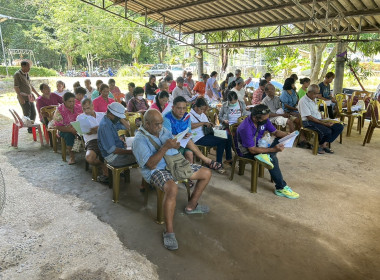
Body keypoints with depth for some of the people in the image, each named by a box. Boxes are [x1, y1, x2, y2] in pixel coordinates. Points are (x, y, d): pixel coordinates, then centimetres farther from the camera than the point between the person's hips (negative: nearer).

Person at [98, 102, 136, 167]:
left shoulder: (112, 121, 7)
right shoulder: (105, 126, -22)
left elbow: (127, 126, 17)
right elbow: (112, 150, -25)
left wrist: (121, 119, 0)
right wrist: (130, 152, -24)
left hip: (118, 150, 10)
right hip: (113, 157, -10)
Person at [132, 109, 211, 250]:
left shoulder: (164, 130, 11)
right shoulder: (140, 139, -12)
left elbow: (175, 146, 16)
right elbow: (151, 164, -21)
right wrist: (165, 147, -27)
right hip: (157, 170, -8)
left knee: (207, 173, 7)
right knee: (172, 188, -40)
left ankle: (191, 206, 21)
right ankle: (169, 231, -25)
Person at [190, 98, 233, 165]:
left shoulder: (203, 115, 20)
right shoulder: (190, 115, -8)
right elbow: (190, 126, -29)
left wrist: (210, 124, 2)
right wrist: (203, 123, -26)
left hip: (207, 134, 9)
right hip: (199, 138, -9)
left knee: (228, 136, -2)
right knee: (222, 141, -24)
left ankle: (229, 159, 7)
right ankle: (218, 163, -14)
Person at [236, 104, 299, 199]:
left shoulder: (264, 120, -11)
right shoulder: (246, 128, -32)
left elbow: (275, 132, 1)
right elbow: (252, 150, -30)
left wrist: (288, 135, -19)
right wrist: (273, 150, -36)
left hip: (258, 145, 8)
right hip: (247, 151, -8)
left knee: (281, 139, -8)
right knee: (273, 158, -28)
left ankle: (266, 156, -28)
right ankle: (281, 188, -18)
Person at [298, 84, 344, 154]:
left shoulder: (313, 99, 16)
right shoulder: (303, 101, -13)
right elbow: (309, 117, -19)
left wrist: (324, 120, 5)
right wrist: (324, 123, -20)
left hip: (319, 120, 10)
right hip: (309, 122, -9)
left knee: (339, 127, -4)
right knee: (327, 131, -32)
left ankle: (324, 144, -7)